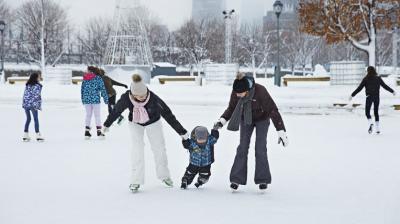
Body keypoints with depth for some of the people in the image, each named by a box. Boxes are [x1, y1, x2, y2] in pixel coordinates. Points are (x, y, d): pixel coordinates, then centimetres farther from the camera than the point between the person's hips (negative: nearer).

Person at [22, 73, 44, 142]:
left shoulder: (27, 85, 10)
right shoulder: (37, 86, -8)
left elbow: (25, 95, 10)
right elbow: (37, 96, -13)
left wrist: (24, 103, 14)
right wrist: (39, 105, -11)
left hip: (26, 104, 6)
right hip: (33, 105, -6)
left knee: (28, 119, 14)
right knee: (36, 119, 2)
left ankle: (25, 135, 12)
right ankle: (38, 135, 1)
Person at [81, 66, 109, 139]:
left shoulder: (85, 79, 6)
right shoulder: (98, 78, -4)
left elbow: (82, 89, 10)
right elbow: (103, 89, -6)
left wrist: (83, 99, 20)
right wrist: (106, 99, -1)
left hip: (86, 100, 3)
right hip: (95, 99, -3)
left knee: (88, 115, 13)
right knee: (97, 115, 5)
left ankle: (87, 131, 9)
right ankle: (99, 131, 1)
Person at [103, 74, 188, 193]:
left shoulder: (153, 98, -37)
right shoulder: (126, 98, -33)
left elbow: (167, 114, -29)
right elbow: (116, 110, -13)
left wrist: (181, 131, -25)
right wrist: (107, 124, 4)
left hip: (153, 122, 0)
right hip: (135, 123, 0)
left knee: (159, 147, 6)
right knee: (137, 149, -11)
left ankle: (164, 175, 27)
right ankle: (136, 181, -3)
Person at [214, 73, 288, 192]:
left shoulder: (260, 91, -36)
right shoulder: (235, 93, -24)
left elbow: (273, 110, -30)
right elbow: (231, 108, -4)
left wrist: (281, 131, -32)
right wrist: (223, 120, -22)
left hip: (261, 119, -3)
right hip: (245, 120, 3)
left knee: (260, 148, -8)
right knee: (242, 148, -5)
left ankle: (263, 180, 2)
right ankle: (236, 179, -3)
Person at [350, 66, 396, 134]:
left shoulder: (366, 79, -4)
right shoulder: (378, 78, 4)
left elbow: (359, 88, -6)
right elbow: (385, 86, 10)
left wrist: (352, 95, -1)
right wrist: (392, 91, 25)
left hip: (369, 97, -3)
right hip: (377, 97, 3)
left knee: (367, 112, 2)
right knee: (376, 112, 13)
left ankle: (370, 123, -27)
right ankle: (377, 128, 10)